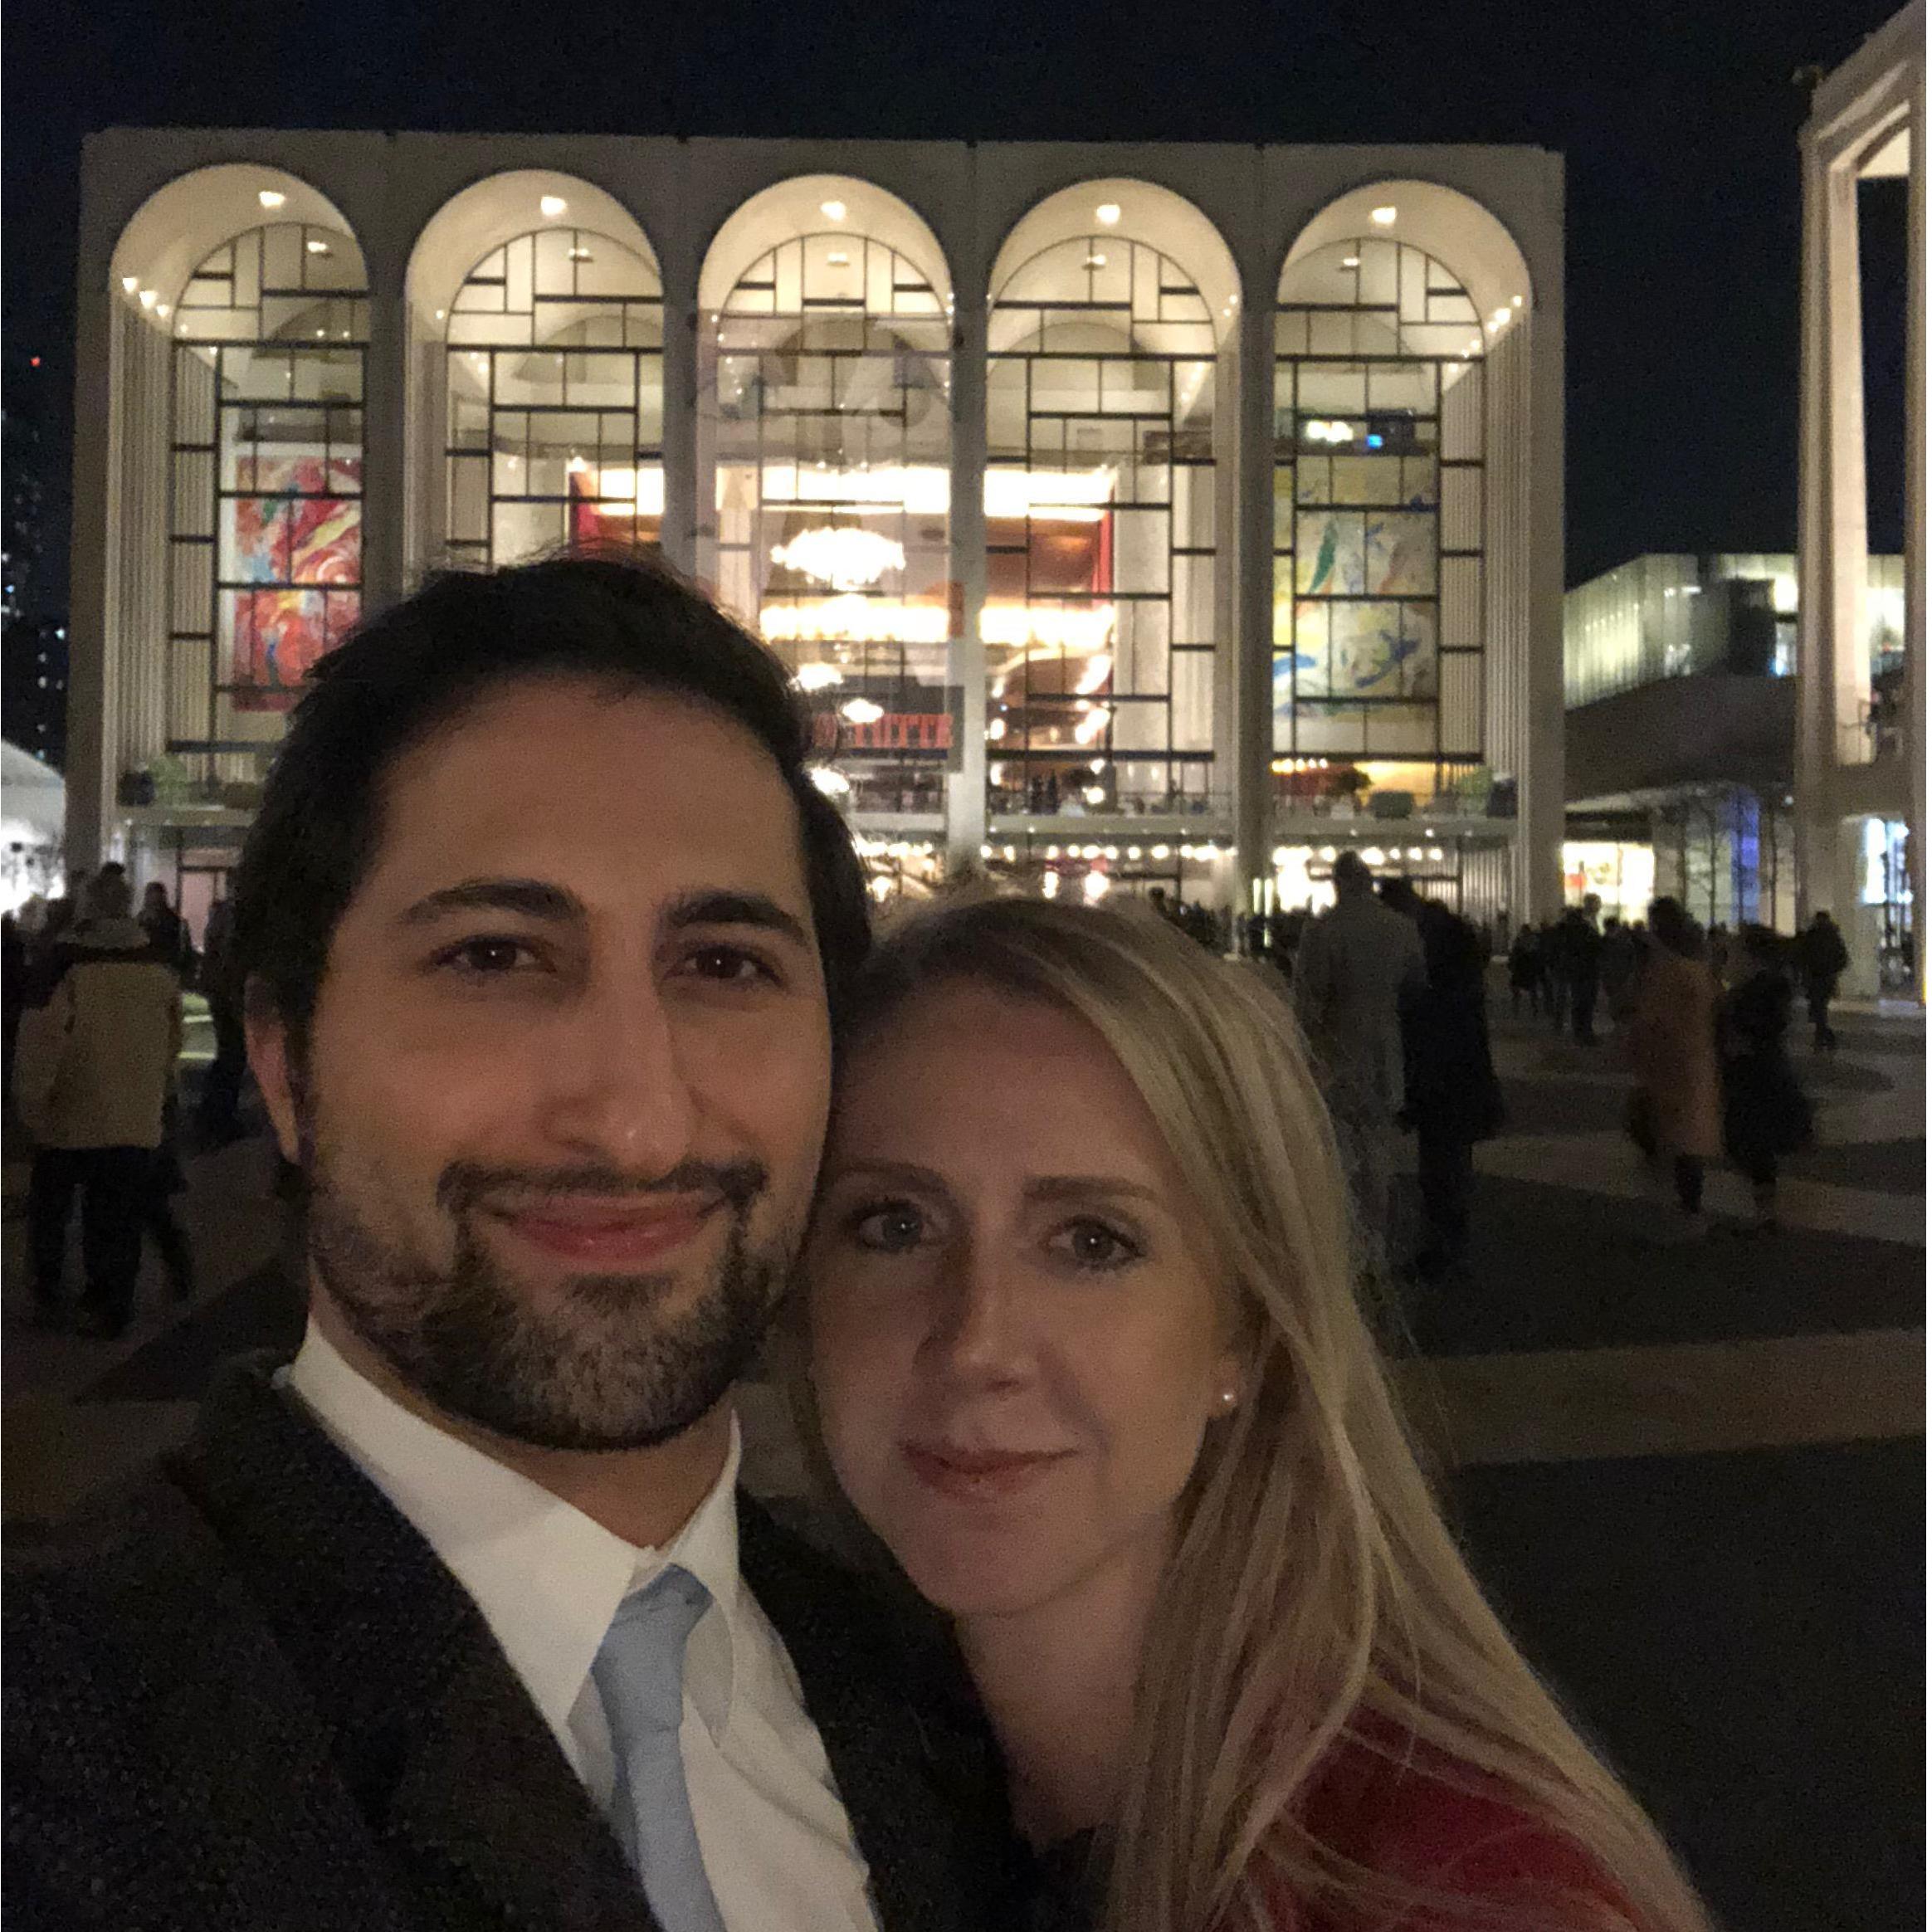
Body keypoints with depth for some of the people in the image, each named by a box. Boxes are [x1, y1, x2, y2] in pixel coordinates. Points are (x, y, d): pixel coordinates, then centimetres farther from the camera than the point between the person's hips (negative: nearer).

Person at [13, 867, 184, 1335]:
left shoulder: (66, 966, -12)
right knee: (117, 1221, 8)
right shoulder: (161, 970, 3)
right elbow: (172, 1044, 12)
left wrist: (29, 1102, -3)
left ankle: (49, 1297, 19)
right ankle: (108, 1307, 9)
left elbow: (39, 1042, -13)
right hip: (135, 1122, 3)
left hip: (69, 1118, -3)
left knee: (50, 1211, 15)